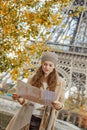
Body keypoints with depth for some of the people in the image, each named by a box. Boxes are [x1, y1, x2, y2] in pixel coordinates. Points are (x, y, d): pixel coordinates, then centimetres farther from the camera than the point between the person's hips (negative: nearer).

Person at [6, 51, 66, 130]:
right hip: (28, 117, 2)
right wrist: (20, 99, -16)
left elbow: (62, 103, 3)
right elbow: (26, 100, 6)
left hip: (44, 120, -1)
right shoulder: (33, 78, 2)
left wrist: (59, 106, -20)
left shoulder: (60, 82, -2)